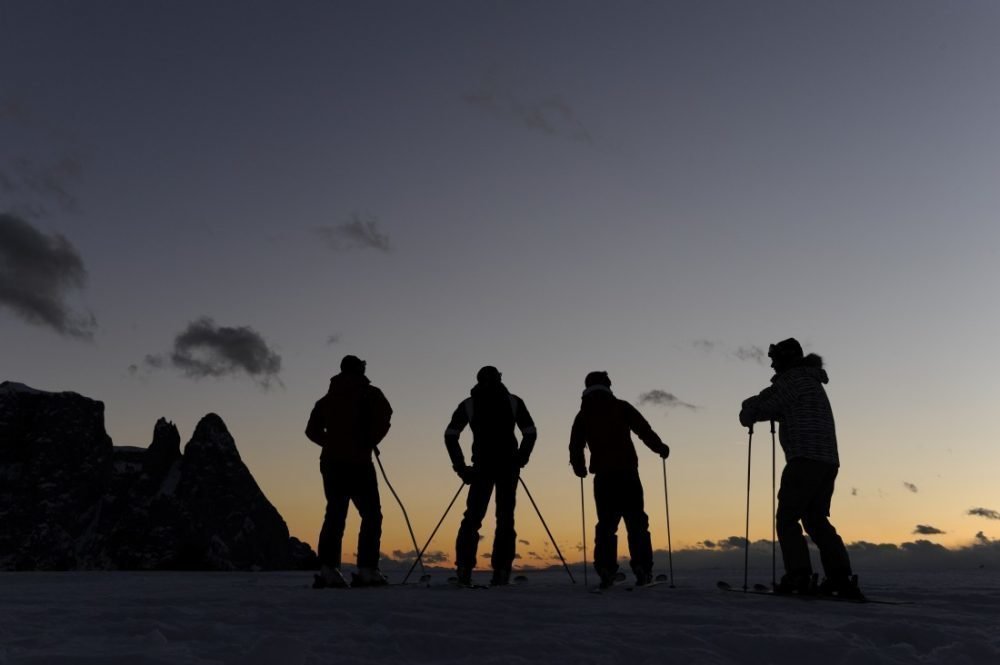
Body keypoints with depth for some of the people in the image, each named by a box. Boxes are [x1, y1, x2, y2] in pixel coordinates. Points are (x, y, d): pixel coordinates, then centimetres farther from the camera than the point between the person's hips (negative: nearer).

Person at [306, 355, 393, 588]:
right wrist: (371, 441, -1)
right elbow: (384, 414, -14)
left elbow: (312, 430, 14)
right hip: (358, 462, -6)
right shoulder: (369, 393, 2)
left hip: (331, 462, 6)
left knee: (334, 515, 10)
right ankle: (366, 570, -9)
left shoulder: (327, 398, 19)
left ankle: (328, 569, 4)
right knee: (371, 515, -1)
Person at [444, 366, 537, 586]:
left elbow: (450, 435, 1)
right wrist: (520, 460, 10)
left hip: (482, 467, 0)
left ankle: (464, 570, -2)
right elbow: (530, 433, 2)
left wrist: (461, 466, 4)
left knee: (472, 517, 7)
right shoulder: (513, 402, 6)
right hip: (508, 467, 0)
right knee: (505, 518, 5)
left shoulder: (469, 404, 7)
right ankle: (501, 572, -2)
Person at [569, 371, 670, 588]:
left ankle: (606, 571, -1)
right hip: (627, 472, -2)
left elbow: (575, 447, 9)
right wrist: (660, 448, 14)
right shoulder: (621, 407, 4)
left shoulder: (583, 415, 11)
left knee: (606, 523, 7)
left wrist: (579, 468, 25)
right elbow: (644, 430, 0)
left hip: (603, 476, 2)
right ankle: (642, 570, -3)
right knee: (636, 522, 3)